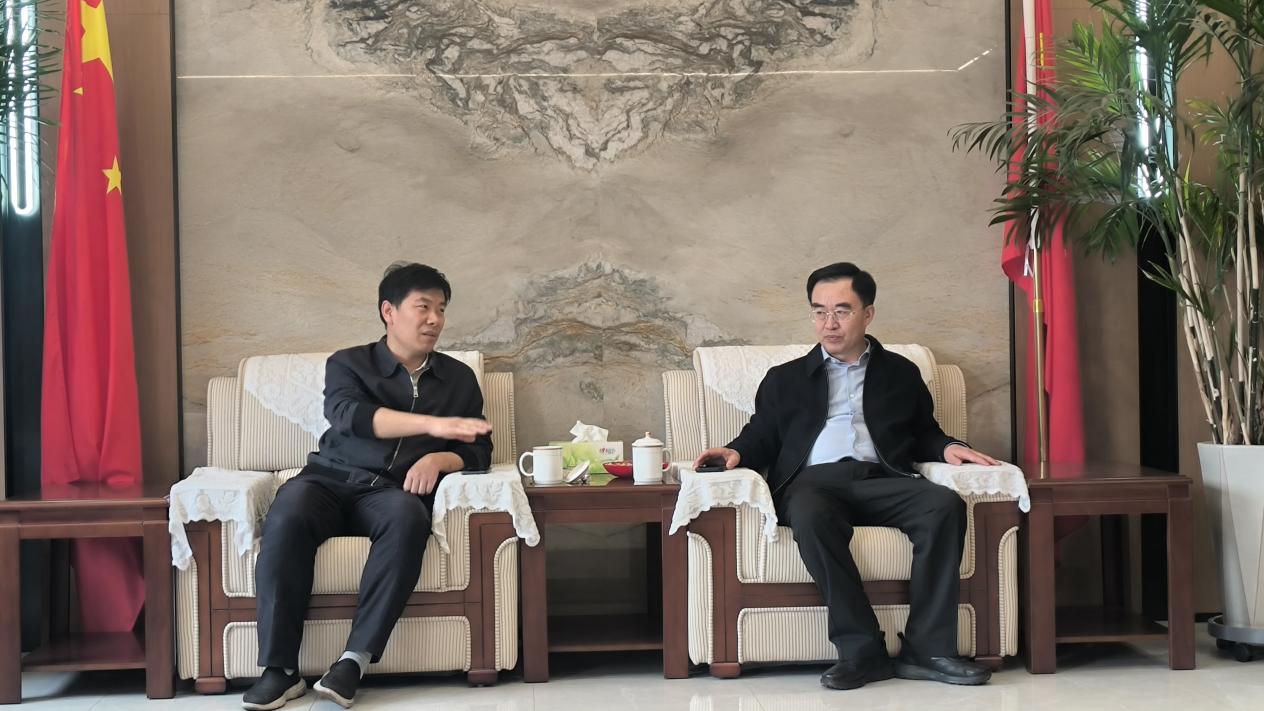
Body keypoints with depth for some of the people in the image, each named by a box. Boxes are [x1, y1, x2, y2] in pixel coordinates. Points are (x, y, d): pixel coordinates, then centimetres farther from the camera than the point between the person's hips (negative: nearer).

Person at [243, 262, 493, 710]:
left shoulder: (459, 377, 19)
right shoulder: (348, 364, 11)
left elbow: (478, 452, 13)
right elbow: (349, 415, -12)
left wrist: (439, 459, -11)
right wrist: (433, 424, -25)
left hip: (394, 491, 1)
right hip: (332, 480, 0)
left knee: (408, 516, -36)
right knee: (288, 510, -35)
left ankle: (354, 660, -33)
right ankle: (280, 669, -30)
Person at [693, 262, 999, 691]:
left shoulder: (900, 373, 26)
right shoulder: (785, 379, 25)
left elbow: (923, 435, 24)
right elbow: (761, 438, 18)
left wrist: (946, 447, 2)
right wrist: (736, 452, -3)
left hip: (881, 481, 1)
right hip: (813, 481, -1)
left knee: (945, 504, -30)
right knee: (812, 516, -37)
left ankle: (926, 648, -27)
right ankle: (862, 651, -32)